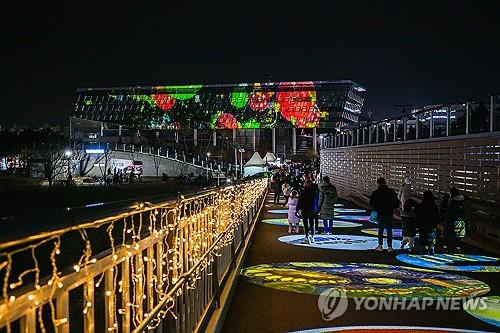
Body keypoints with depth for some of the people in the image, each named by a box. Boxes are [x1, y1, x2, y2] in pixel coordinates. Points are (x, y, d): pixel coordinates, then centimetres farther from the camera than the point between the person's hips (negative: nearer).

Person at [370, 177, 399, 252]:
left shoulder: (376, 193, -6)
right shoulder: (392, 192, -4)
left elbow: (372, 203, 0)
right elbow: (396, 202, 0)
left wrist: (376, 209, 16)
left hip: (380, 213, 0)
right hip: (389, 213, 1)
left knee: (380, 230, 11)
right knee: (389, 230, 7)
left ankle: (380, 245, 11)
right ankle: (389, 247, 7)